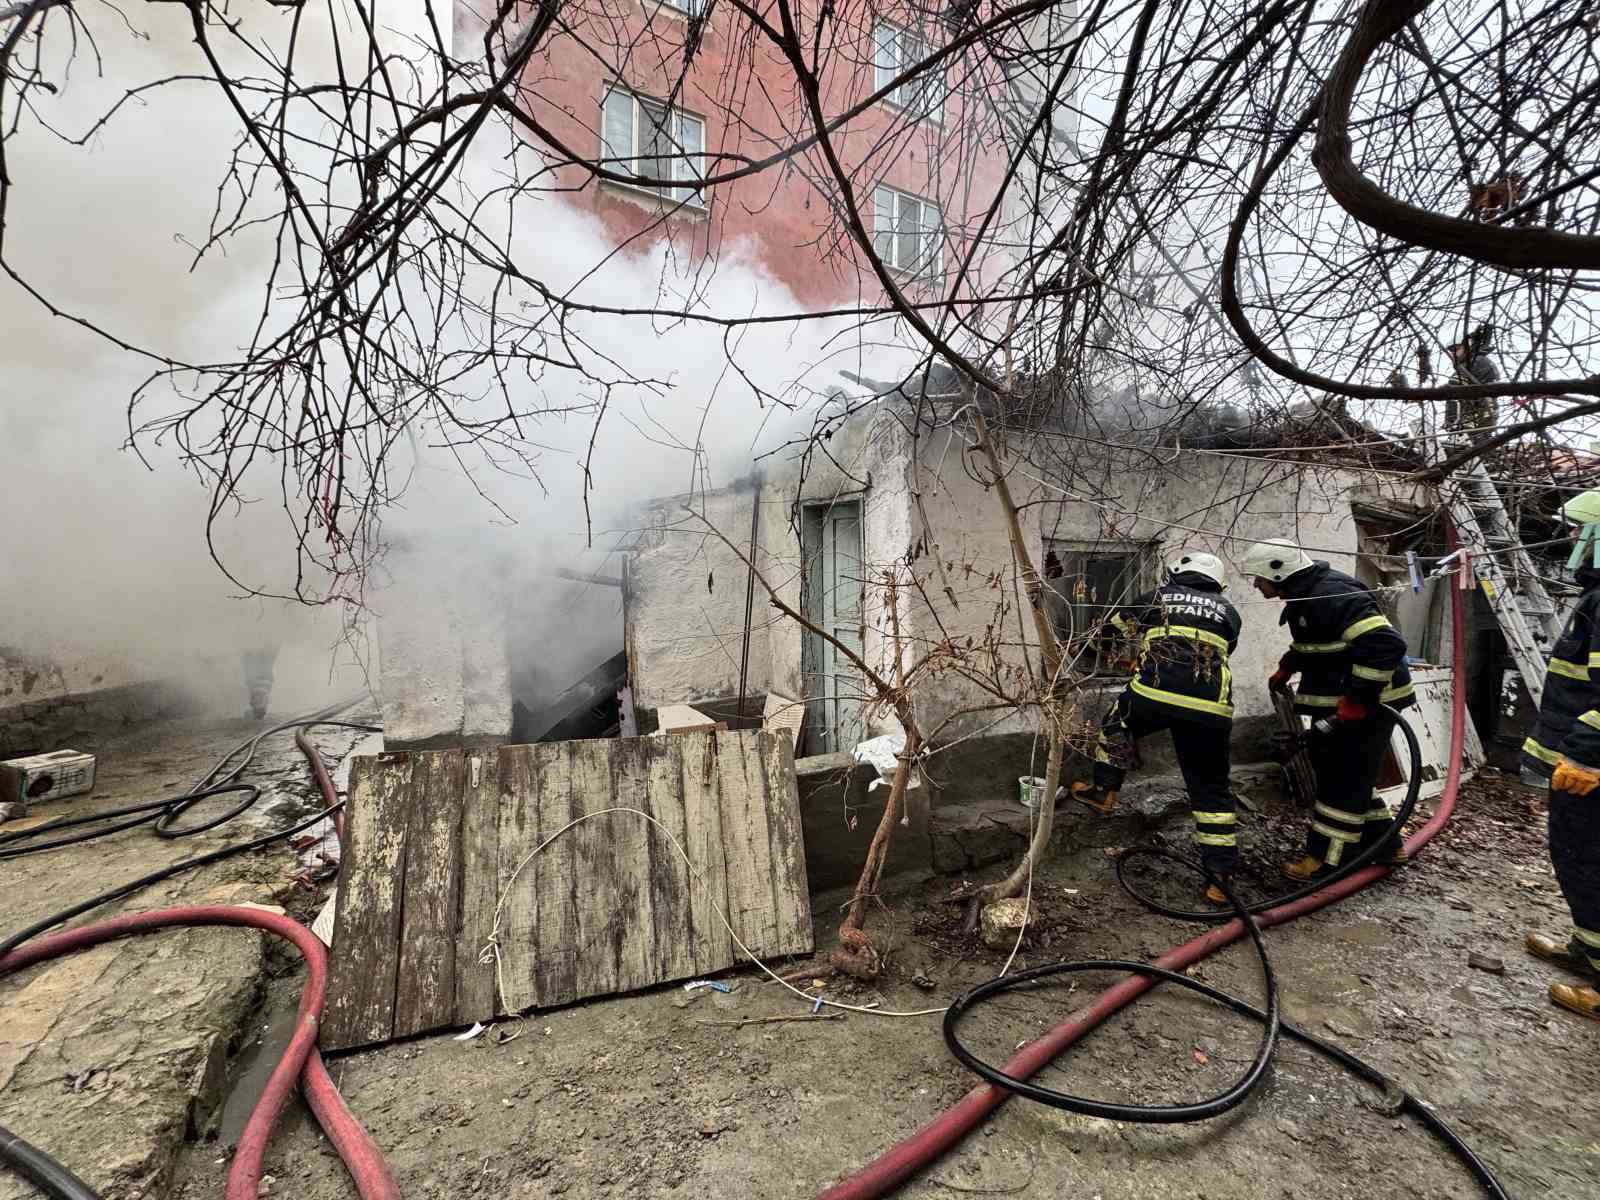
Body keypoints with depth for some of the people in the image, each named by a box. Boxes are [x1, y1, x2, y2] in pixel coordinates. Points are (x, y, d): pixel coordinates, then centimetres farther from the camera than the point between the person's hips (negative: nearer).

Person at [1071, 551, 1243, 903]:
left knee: (1117, 724, 30)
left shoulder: (1157, 597, 21)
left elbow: (1109, 633, 30)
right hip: (1212, 707, 2)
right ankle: (1220, 875, 14)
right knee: (1211, 790, 13)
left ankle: (1103, 791, 29)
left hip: (1155, 692, -2)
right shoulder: (1228, 612, 25)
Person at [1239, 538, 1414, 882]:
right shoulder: (1305, 595, 9)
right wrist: (1286, 668, 18)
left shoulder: (1332, 595, -25)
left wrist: (1359, 697, -31)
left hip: (1367, 703, -10)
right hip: (1339, 702, 10)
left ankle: (1326, 861, 6)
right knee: (1334, 770, 17)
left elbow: (1385, 643, -32)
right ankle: (1383, 844, 30)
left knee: (1344, 780, -3)